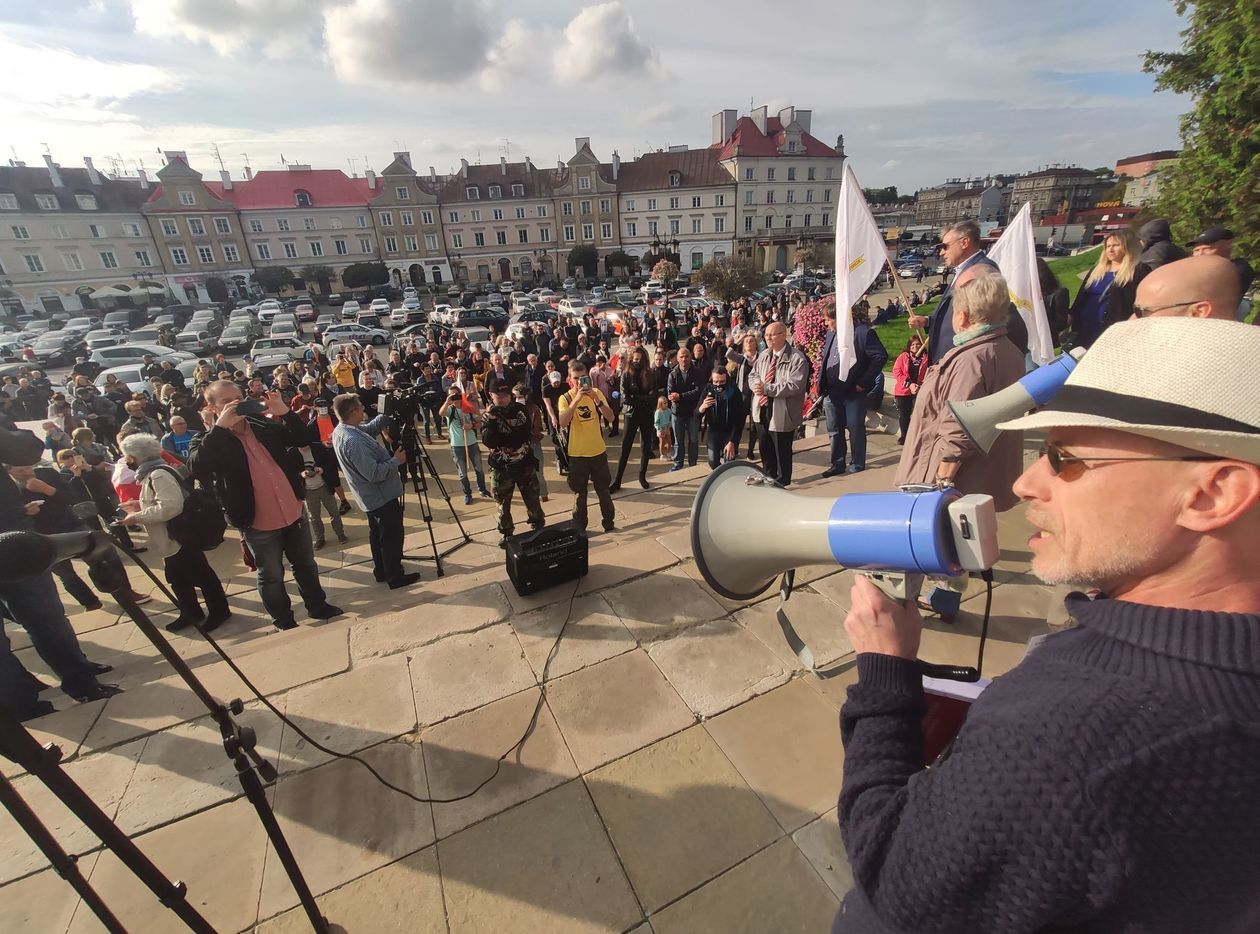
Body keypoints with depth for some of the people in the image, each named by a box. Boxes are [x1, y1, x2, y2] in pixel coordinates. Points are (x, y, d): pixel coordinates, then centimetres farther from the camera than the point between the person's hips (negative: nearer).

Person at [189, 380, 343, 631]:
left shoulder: (263, 425, 2)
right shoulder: (208, 441, -8)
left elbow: (302, 439, 3)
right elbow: (196, 467, -27)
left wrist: (285, 412, -13)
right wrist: (220, 427, -29)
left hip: (294, 512, 4)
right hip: (259, 524, -3)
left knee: (306, 565, 21)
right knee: (271, 577, 15)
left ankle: (318, 606, 41)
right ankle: (284, 622, 34)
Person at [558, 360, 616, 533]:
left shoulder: (596, 393, -2)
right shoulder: (565, 398, -8)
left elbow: (610, 416, -11)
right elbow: (563, 423, -25)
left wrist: (596, 399, -26)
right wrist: (577, 399, -32)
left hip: (598, 451, 2)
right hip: (577, 453, -2)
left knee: (603, 490, 15)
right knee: (579, 493, 8)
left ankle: (609, 523, 30)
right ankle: (579, 527, 23)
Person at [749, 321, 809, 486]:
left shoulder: (797, 358, -15)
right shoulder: (763, 356, 9)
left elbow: (794, 386, -24)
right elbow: (753, 375, 14)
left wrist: (767, 389, -25)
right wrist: (757, 385, -11)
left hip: (782, 413, -7)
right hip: (762, 409, 7)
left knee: (782, 450, 7)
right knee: (765, 447, 19)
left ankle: (782, 481, 27)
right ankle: (768, 477, 38)